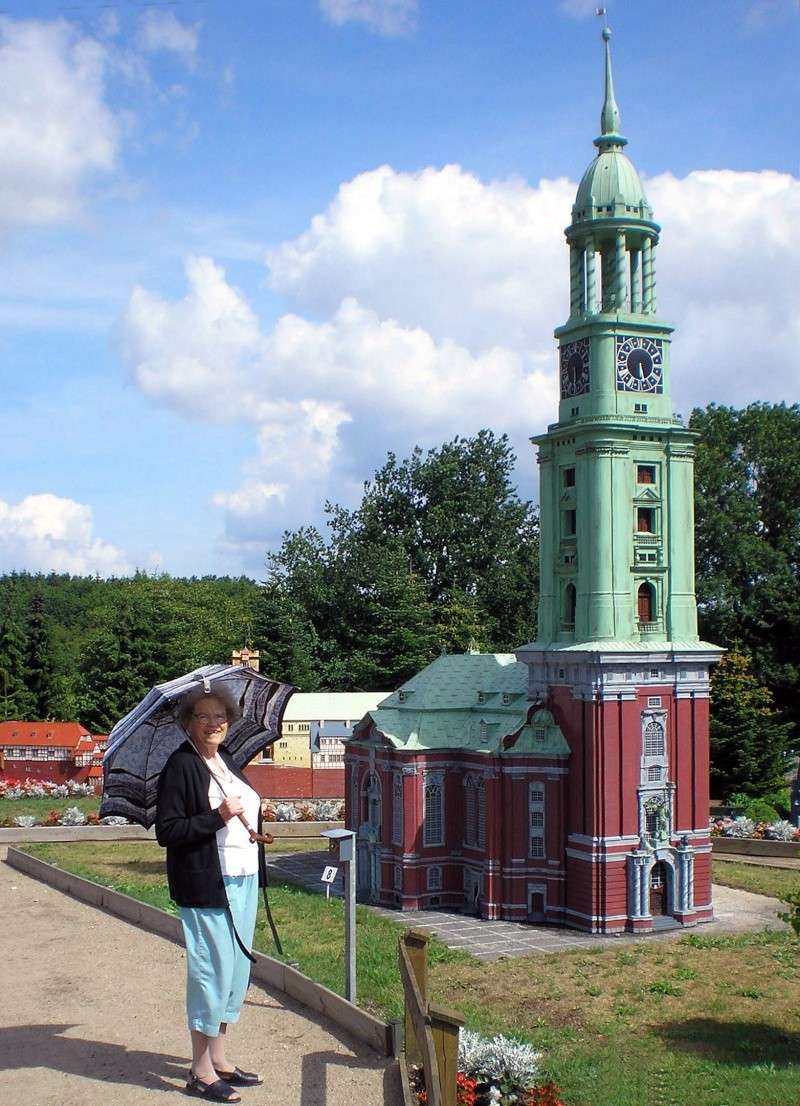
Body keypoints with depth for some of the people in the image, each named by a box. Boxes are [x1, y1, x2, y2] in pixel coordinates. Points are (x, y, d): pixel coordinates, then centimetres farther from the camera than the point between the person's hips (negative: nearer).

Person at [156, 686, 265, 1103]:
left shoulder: (227, 760, 12)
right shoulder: (181, 765, -12)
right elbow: (166, 832, -17)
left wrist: (252, 816, 10)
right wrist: (219, 816, -22)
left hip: (242, 881, 8)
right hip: (205, 884, -8)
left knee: (236, 968, 14)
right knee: (212, 970, -4)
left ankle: (218, 1058, 28)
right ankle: (201, 1073, 9)